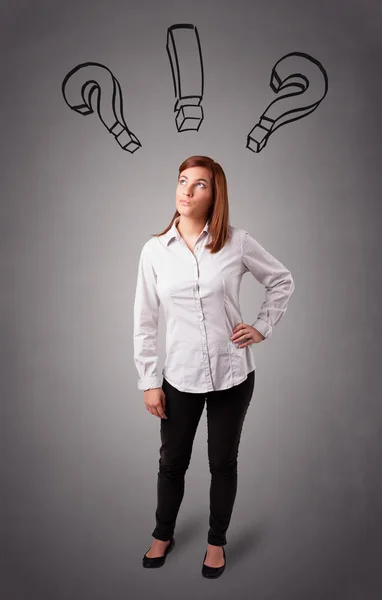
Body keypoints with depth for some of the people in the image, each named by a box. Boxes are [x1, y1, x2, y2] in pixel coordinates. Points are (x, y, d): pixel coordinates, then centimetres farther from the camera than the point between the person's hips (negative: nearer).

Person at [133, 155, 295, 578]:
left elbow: (282, 281, 8)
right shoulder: (154, 250, -5)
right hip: (179, 377, 1)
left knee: (223, 463, 15)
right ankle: (162, 535, 45)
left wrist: (263, 327, 0)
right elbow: (144, 321, -1)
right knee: (172, 462, 18)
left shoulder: (237, 243, -7)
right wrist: (148, 381, -1)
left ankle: (216, 542, 40)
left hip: (233, 374, 0)